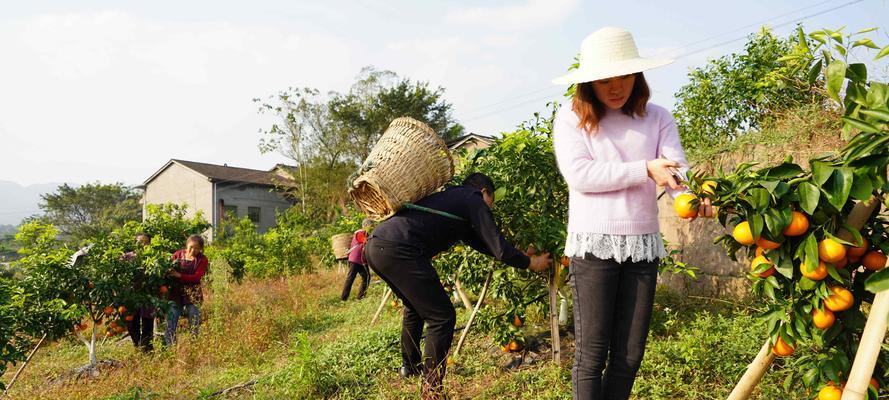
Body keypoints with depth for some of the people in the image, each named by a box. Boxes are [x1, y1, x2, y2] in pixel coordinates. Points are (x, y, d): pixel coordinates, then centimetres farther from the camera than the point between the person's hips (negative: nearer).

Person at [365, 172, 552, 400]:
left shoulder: (449, 197, 30)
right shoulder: (474, 200, 6)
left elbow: (479, 241, 36)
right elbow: (500, 250, 0)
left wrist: (520, 256, 40)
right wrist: (531, 263, 18)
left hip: (375, 244, 10)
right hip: (398, 250, -10)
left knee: (415, 306, 30)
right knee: (442, 318, -1)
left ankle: (410, 365, 45)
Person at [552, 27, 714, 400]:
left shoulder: (656, 117, 8)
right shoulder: (572, 118, -1)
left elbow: (677, 169, -4)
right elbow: (579, 174, -14)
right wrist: (645, 170, -17)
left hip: (643, 245, 4)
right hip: (594, 244, -3)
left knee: (630, 355, 11)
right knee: (592, 354, 1)